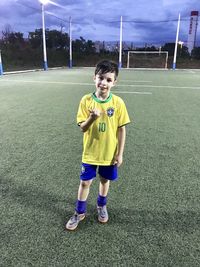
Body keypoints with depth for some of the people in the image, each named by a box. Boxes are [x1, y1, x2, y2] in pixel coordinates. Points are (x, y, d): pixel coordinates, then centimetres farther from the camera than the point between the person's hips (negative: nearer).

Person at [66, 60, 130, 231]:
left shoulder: (118, 103, -12)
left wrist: (120, 153, -5)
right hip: (90, 152, 0)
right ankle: (80, 212, 34)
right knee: (85, 182, 11)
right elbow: (82, 128, -11)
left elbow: (121, 129, -5)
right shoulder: (86, 100, -12)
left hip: (110, 153, 0)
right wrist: (92, 118, -32)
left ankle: (102, 206, 46)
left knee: (105, 180, 19)